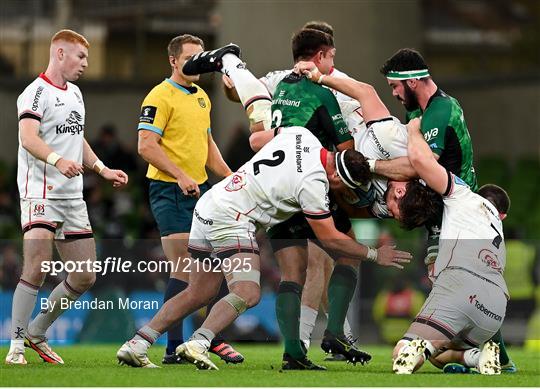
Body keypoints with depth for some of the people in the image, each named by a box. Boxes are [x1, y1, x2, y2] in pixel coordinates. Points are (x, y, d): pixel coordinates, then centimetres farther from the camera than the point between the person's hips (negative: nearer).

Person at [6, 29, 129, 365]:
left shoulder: (75, 93, 20)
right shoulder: (37, 92, -8)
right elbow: (28, 138, -24)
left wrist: (102, 169, 22)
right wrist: (57, 160, -40)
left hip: (72, 197, 9)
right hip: (40, 194, -9)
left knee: (85, 276, 6)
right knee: (38, 269, -18)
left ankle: (37, 332, 20)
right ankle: (16, 345, -10)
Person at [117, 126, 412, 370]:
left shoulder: (301, 135, 3)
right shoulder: (313, 183, -17)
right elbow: (329, 239, -7)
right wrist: (374, 255, 2)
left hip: (208, 205, 9)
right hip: (231, 218, -9)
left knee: (198, 294, 12)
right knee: (247, 294, -17)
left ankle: (136, 345, 9)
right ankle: (198, 343, -34)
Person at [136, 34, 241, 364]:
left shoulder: (202, 96, 17)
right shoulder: (161, 97, -10)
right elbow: (146, 145, -17)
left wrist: (229, 176, 15)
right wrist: (180, 176, -23)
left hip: (201, 188, 8)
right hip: (170, 191, -8)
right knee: (184, 271, -11)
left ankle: (215, 337, 17)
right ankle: (175, 348, -6)